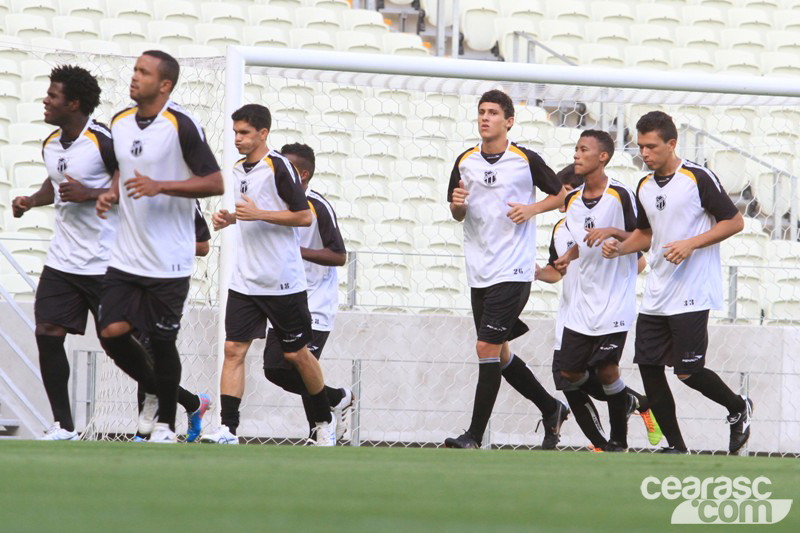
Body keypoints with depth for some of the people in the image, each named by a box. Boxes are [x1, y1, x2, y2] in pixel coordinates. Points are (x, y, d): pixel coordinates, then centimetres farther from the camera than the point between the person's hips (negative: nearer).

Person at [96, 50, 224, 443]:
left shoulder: (181, 126, -13)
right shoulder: (120, 123, 8)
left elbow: (214, 183, -14)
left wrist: (159, 186, -23)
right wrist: (111, 195, 3)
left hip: (168, 260, -6)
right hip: (126, 258, 6)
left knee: (161, 341, 1)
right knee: (112, 331, -2)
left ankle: (166, 424, 18)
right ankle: (154, 391, 25)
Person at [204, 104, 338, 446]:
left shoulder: (279, 167, -11)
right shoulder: (238, 169, 11)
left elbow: (304, 216, -13)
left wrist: (258, 214, -19)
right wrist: (229, 219, 7)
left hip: (283, 282, -6)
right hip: (245, 281, 6)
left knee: (296, 354, 5)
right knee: (234, 349, -7)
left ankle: (324, 421, 25)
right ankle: (228, 429, -11)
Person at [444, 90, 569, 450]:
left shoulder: (527, 160, -5)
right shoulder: (465, 162, 9)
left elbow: (560, 194, 6)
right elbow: (457, 215, 18)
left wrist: (532, 209, -11)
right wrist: (458, 204, -5)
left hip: (513, 271, -6)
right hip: (479, 272, 6)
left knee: (488, 348, -13)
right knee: (499, 354, 11)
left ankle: (475, 435, -10)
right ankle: (551, 409, 30)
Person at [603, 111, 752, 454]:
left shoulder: (698, 178, -10)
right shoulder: (645, 187, 11)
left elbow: (734, 222, -8)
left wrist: (691, 244, -18)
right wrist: (619, 248, 5)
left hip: (692, 296, -7)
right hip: (656, 296, 7)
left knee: (688, 371, -10)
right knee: (648, 368, 1)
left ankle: (738, 408, 18)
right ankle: (676, 448, 11)